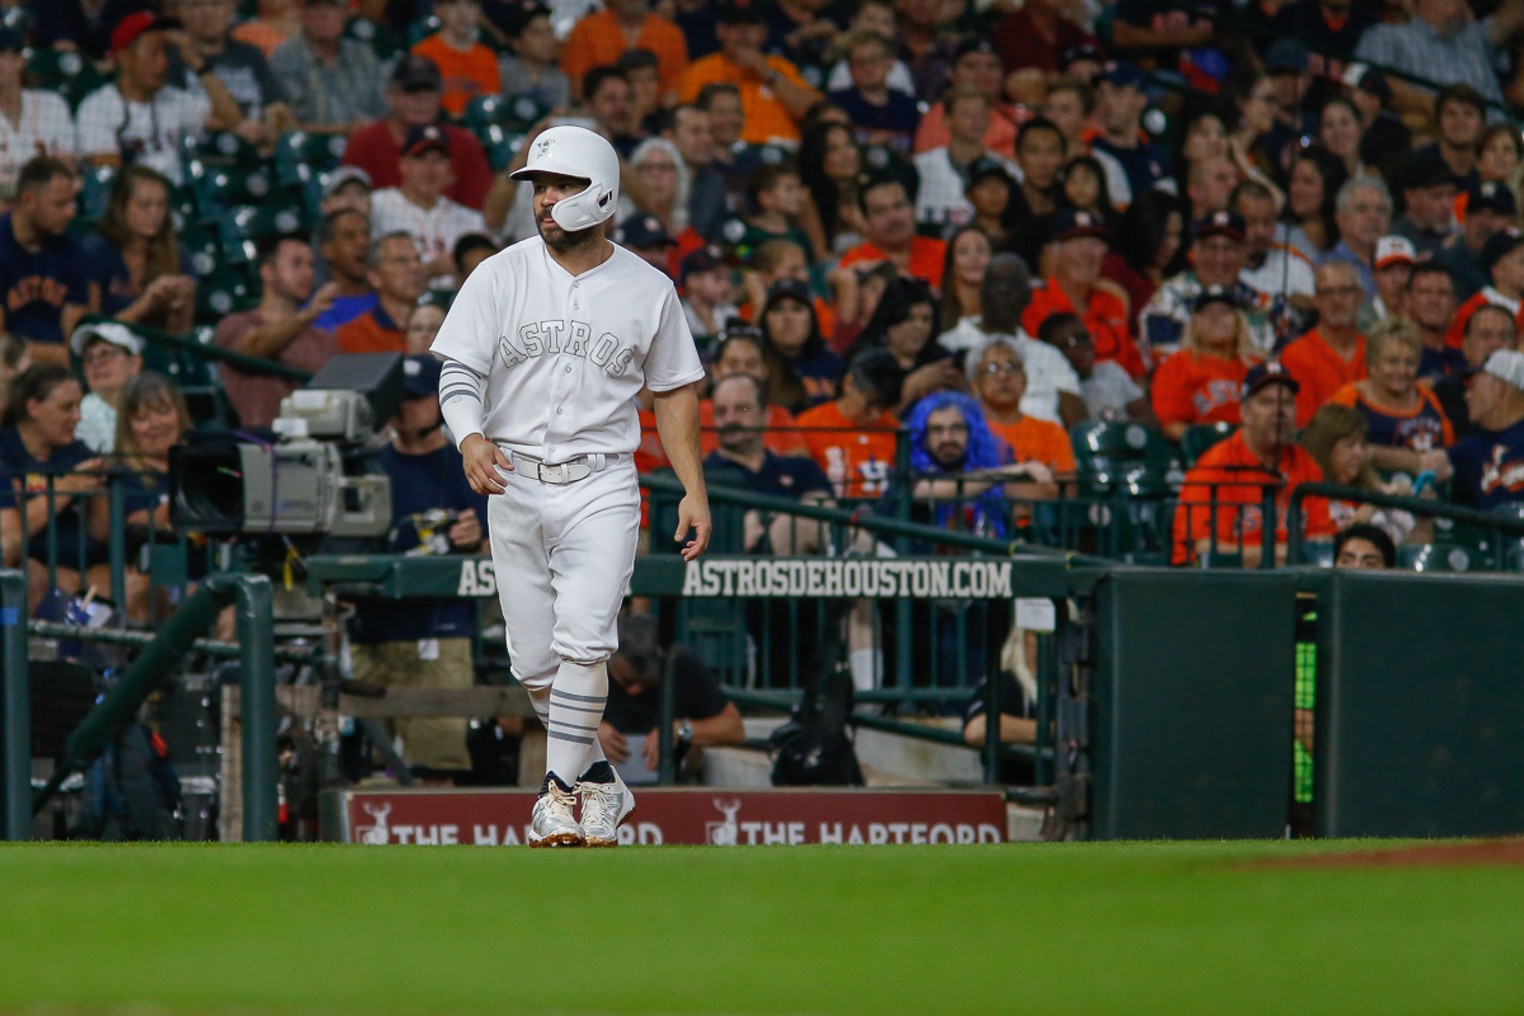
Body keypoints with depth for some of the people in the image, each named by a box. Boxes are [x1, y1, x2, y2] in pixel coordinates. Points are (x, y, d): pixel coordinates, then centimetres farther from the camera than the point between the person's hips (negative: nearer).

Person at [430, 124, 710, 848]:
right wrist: (471, 437, -23)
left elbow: (674, 392, 11)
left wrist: (695, 489, 4)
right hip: (514, 484, 2)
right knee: (535, 664, 4)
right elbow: (459, 372, -2)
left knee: (584, 644, -19)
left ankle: (562, 792, -11)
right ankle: (598, 781, 22)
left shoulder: (648, 290, 3)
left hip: (601, 488, -2)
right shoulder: (501, 276, 2)